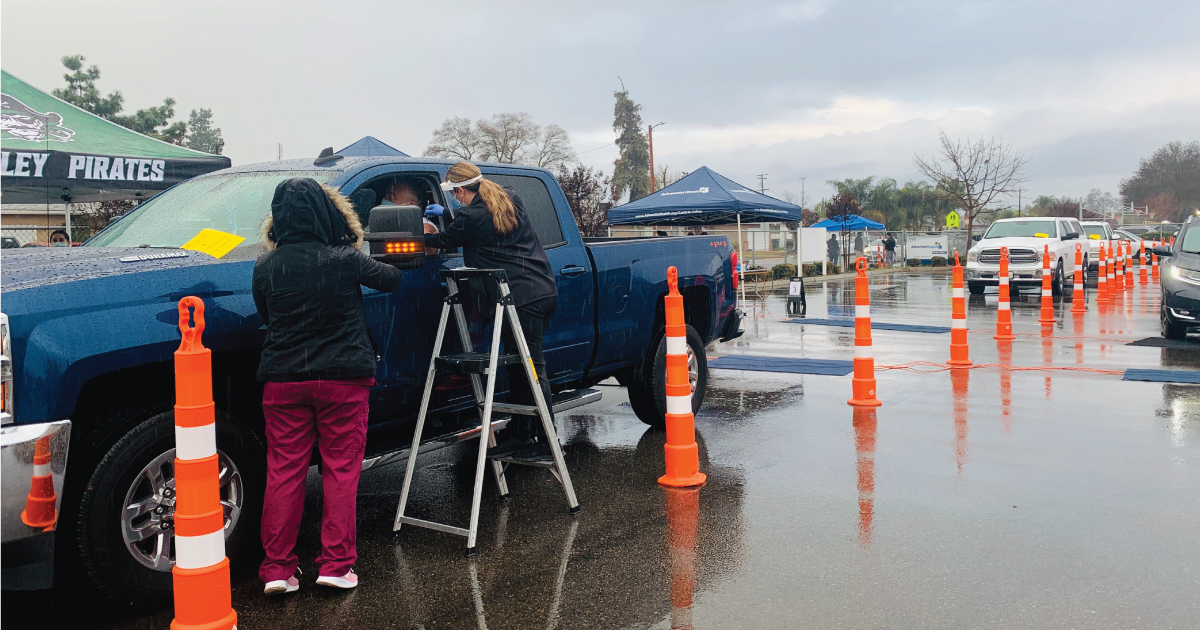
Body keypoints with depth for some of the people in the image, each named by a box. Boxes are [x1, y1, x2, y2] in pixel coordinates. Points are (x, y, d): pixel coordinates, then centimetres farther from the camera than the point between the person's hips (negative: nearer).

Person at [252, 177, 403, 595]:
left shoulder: (265, 267, -2)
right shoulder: (344, 260, -11)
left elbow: (266, 317, 11)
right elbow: (391, 280, 5)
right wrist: (361, 263, 24)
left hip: (284, 379, 3)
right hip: (342, 378, -2)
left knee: (283, 470, 9)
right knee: (341, 468, 6)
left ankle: (277, 568, 12)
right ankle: (336, 564, 7)